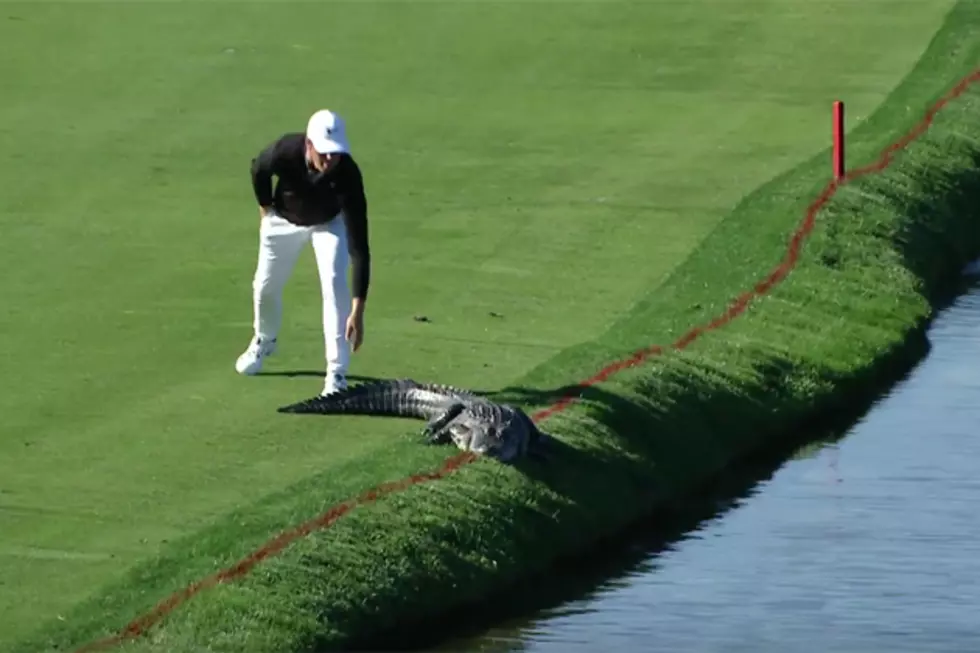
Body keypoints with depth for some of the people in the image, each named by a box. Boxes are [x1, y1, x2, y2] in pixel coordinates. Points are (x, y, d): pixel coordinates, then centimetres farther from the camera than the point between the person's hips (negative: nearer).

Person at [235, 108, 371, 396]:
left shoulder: (347, 174, -42)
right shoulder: (284, 151, -39)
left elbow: (359, 245, -42)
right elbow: (258, 170, -10)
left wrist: (357, 310, -47)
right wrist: (265, 208, 0)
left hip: (329, 222, -2)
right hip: (285, 219, 2)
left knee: (334, 283, -21)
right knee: (265, 286, 13)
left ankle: (336, 373, -14)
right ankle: (264, 341, 45)